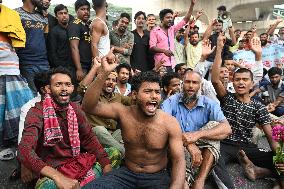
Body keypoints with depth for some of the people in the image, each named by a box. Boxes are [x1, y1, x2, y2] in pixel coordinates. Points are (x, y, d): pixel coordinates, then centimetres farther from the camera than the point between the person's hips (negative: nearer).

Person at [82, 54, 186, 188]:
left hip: (157, 177, 0)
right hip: (127, 174, 1)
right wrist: (104, 73, -34)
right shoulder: (123, 113, -12)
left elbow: (179, 160, -14)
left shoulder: (170, 123, -16)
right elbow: (88, 106, -23)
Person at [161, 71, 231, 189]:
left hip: (202, 150, 2)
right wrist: (188, 143, -36)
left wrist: (197, 134, -35)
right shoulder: (171, 102, -4)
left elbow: (226, 129, -18)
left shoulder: (209, 104, -3)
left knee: (213, 125, -24)